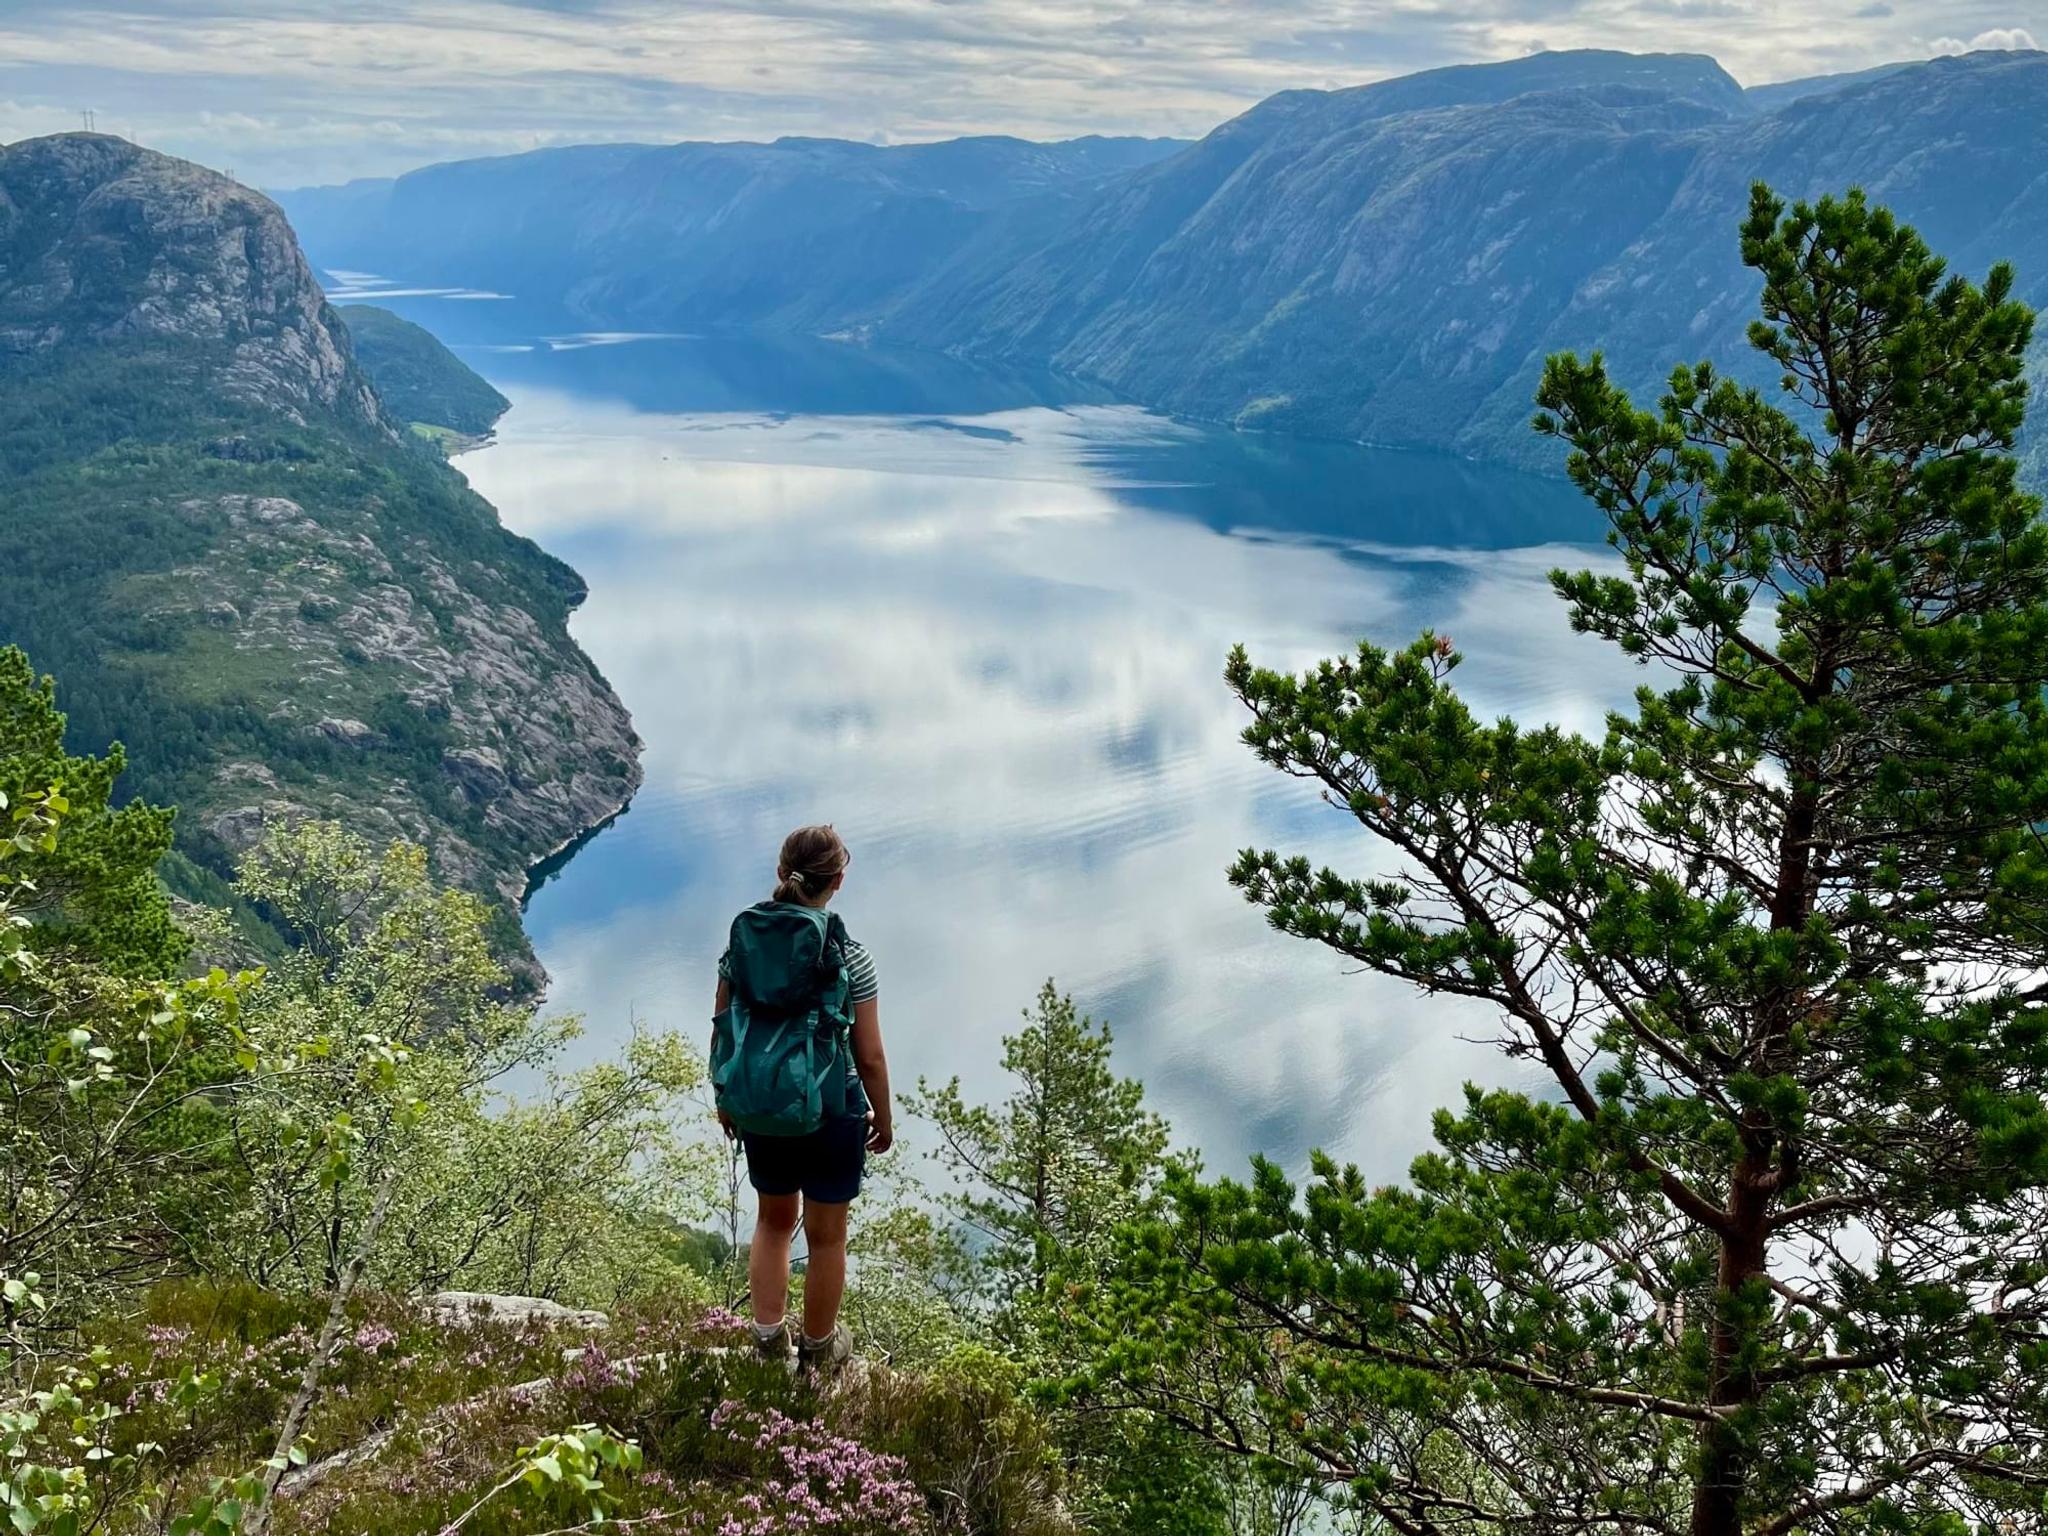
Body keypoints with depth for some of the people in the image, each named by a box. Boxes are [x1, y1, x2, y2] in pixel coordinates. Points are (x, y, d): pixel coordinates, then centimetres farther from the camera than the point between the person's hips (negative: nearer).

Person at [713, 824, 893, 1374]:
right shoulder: (850, 957, -19)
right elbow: (870, 1057, -13)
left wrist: (725, 1098, 16)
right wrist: (884, 1117, 4)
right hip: (831, 1115, -3)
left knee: (774, 1218, 27)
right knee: (826, 1235, 18)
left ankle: (770, 1339, 35)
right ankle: (819, 1350, 35)